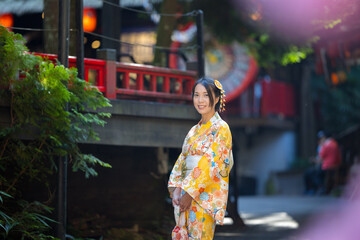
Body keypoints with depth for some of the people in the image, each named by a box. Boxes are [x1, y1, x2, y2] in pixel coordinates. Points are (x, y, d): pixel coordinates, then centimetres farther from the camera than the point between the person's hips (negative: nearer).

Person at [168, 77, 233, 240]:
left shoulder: (221, 129, -5)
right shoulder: (194, 131, 18)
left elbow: (211, 164, -13)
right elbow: (182, 161, 13)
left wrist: (190, 192, -17)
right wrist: (176, 189, -2)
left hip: (205, 195, -7)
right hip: (185, 195, 7)